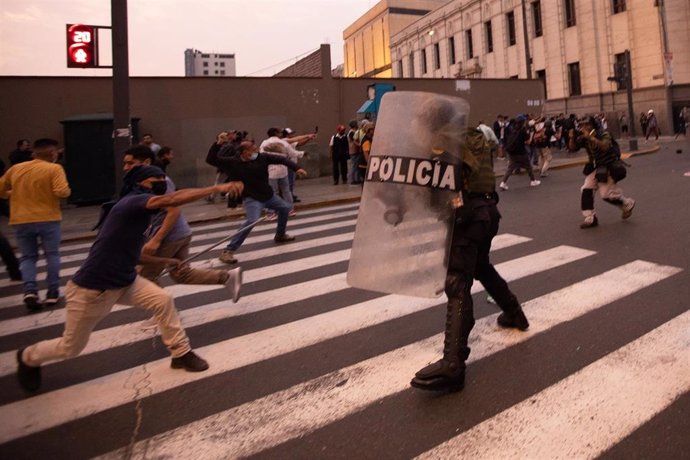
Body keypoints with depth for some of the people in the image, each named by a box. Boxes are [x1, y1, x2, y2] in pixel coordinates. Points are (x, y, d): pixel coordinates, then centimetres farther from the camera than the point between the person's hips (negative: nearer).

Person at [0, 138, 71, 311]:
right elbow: (62, 192, -20)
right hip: (48, 219, -3)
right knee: (52, 255, 11)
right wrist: (68, 190, 1)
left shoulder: (15, 169, 8)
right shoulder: (54, 169, -7)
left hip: (21, 221, 3)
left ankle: (30, 290, -6)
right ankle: (52, 292, 11)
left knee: (28, 257, 13)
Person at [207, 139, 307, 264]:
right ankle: (227, 251, -23)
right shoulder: (232, 162, -19)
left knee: (285, 208, 20)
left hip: (268, 195, 7)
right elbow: (211, 159, -21)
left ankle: (280, 236, 46)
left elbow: (280, 159, -8)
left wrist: (296, 168, -17)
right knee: (252, 220, -29)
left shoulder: (261, 157, -11)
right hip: (252, 199, -6)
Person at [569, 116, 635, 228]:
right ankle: (590, 218, 2)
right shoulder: (583, 137, -1)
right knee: (586, 190, -6)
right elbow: (573, 148, -4)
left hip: (608, 167, -6)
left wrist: (590, 137, -46)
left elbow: (605, 146, -37)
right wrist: (572, 138, -23)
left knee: (606, 194, -5)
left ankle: (628, 204, 25)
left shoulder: (603, 134, -18)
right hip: (595, 168, 6)